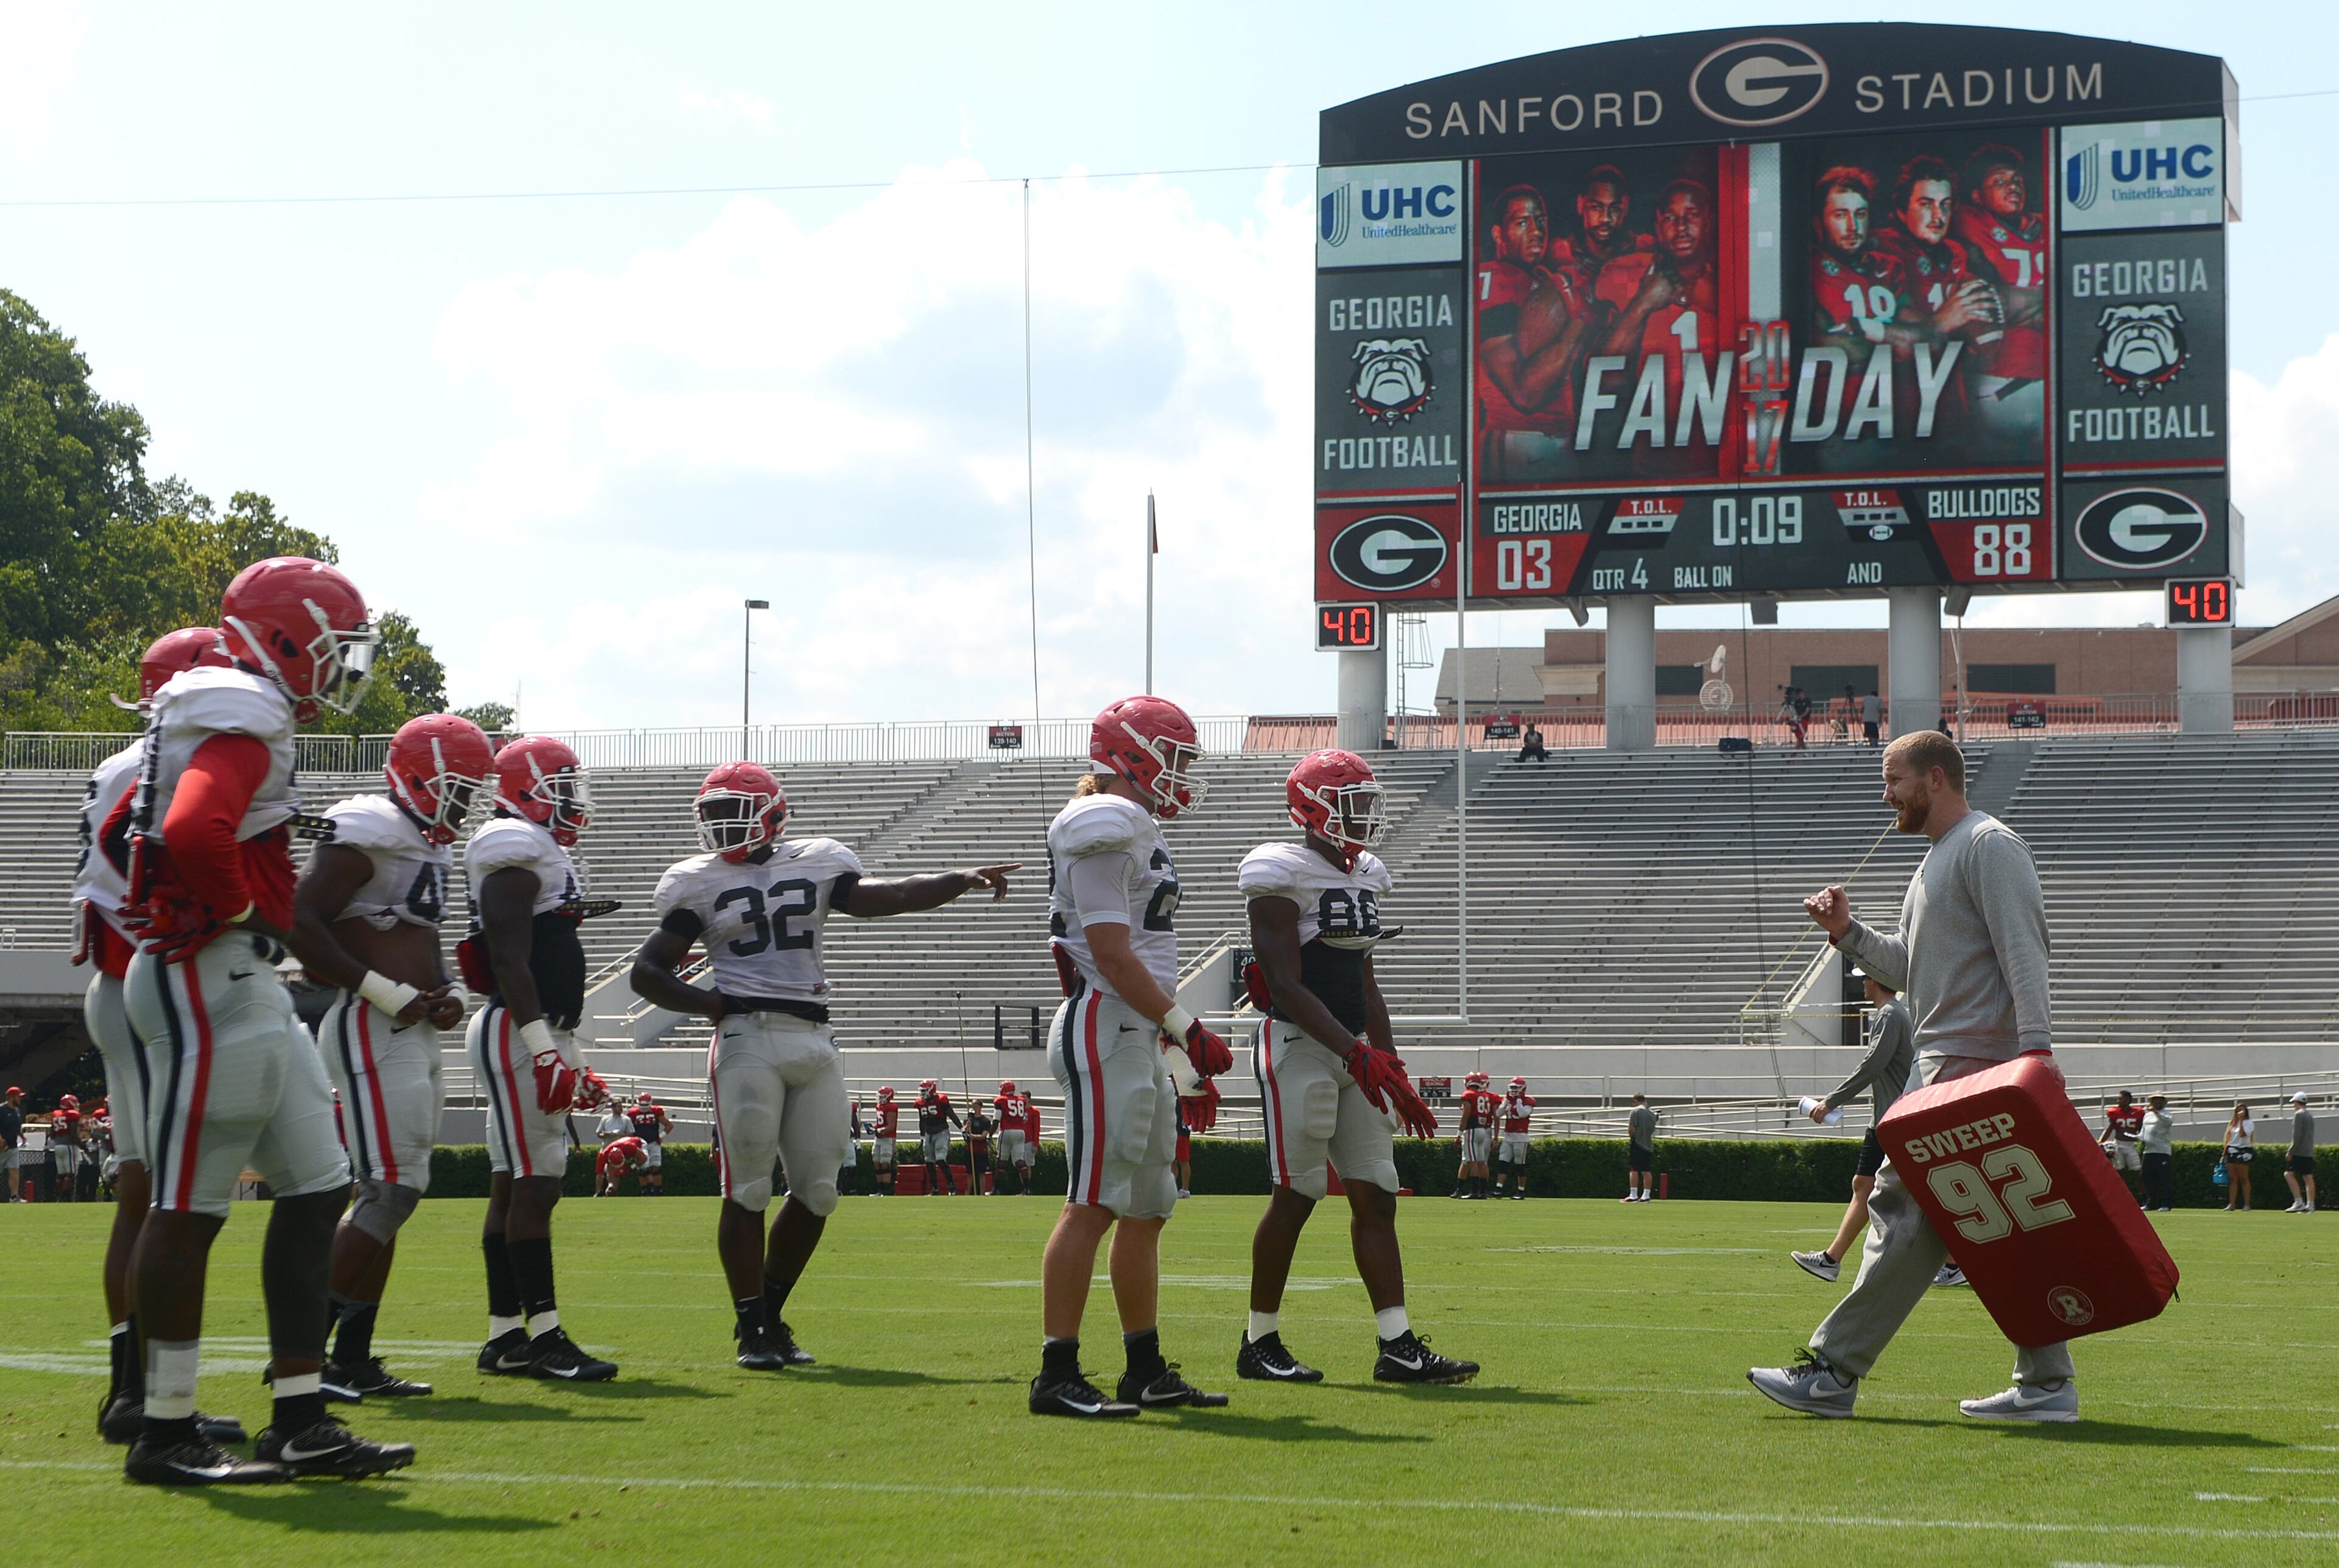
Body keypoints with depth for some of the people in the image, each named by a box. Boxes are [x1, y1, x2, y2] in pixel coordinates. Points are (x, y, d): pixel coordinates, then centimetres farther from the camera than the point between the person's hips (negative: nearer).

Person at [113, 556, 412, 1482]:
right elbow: (195, 833, -31)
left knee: (315, 1189, 10)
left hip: (244, 988, 11)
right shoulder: (247, 719, -14)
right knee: (190, 1209, -4)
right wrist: (238, 909, -14)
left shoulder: (202, 716, 18)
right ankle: (165, 1438, 2)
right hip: (212, 984, -11)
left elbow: (120, 834, 27)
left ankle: (301, 1423, 12)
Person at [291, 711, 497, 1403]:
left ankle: (353, 1358, 14)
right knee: (391, 1191, -14)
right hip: (372, 1033, -10)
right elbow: (300, 925, -18)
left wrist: (444, 992, 10)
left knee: (391, 1195, 10)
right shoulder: (368, 834, -12)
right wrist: (384, 991, -19)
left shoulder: (427, 846, 19)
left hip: (414, 1034, 10)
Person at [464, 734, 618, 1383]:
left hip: (538, 1035, 10)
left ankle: (504, 1336, 11)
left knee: (514, 1187, 9)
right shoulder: (516, 850, -11)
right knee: (533, 1185, -11)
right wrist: (544, 1048, -24)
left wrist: (565, 1051, 25)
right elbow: (510, 963, -19)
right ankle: (543, 1335, -13)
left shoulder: (544, 854, 21)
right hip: (519, 1035, -10)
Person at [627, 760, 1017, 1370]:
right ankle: (752, 1330, 4)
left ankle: (769, 1315, 18)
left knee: (816, 1191, 3)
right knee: (748, 1190, -4)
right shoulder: (699, 883, 7)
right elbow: (647, 972, 7)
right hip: (748, 1038, -3)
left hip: (815, 1042, 3)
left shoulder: (816, 864, 14)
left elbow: (885, 897, 8)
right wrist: (715, 1004, -5)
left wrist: (964, 880, -3)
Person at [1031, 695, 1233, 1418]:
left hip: (1136, 1036, 10)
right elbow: (1112, 955, -18)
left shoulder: (1135, 830, 19)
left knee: (1147, 1210, 13)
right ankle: (1057, 1375, -9)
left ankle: (1146, 1372, 19)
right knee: (1092, 1208, -10)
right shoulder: (1103, 829, -12)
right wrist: (1187, 1028, -18)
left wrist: (1181, 1060, 21)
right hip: (1105, 1035, -10)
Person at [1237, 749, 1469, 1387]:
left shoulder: (1364, 878, 15)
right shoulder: (1283, 877, -10)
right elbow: (1289, 986, -17)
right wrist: (1358, 1054, -25)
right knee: (1295, 1196, -5)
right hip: (1298, 1046, -8)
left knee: (1376, 1195, 3)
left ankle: (1398, 1346, 1)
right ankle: (1260, 1344, 6)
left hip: (1355, 1050, 8)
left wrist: (1393, 1070, 17)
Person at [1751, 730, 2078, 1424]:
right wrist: (1847, 932, 10)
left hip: (1976, 1070, -10)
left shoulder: (1989, 846, -7)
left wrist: (2035, 1049, -27)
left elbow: (2023, 952, -17)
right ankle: (2046, 1382, 6)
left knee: (1910, 1213, -9)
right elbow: (1907, 968, 26)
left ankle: (1833, 1371, -9)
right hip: (1950, 1068, 10)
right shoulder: (1937, 860, 24)